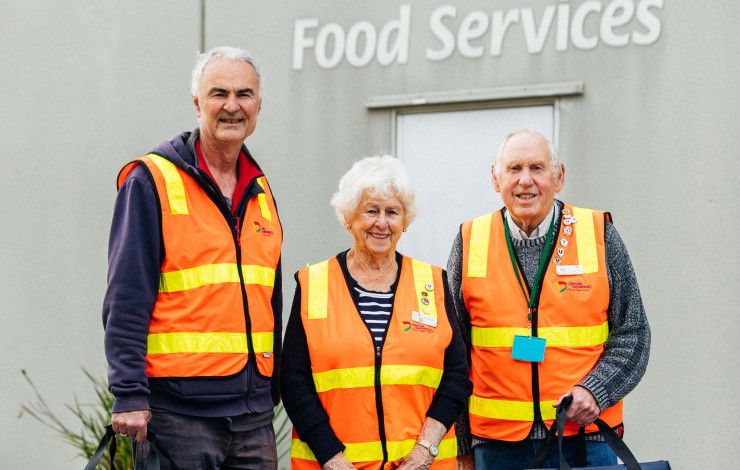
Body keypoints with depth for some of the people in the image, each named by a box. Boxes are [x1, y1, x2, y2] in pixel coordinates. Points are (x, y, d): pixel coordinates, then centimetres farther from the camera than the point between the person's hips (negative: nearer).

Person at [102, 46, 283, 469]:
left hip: (254, 414, 6)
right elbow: (126, 299, -10)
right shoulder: (152, 181, -4)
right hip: (178, 412, -6)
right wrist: (130, 394, -16)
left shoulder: (261, 192, 16)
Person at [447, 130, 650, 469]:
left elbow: (633, 334, 6)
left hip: (585, 433, 0)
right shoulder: (471, 242, 5)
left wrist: (594, 390, -12)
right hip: (497, 441, 1)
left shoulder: (599, 236, 3)